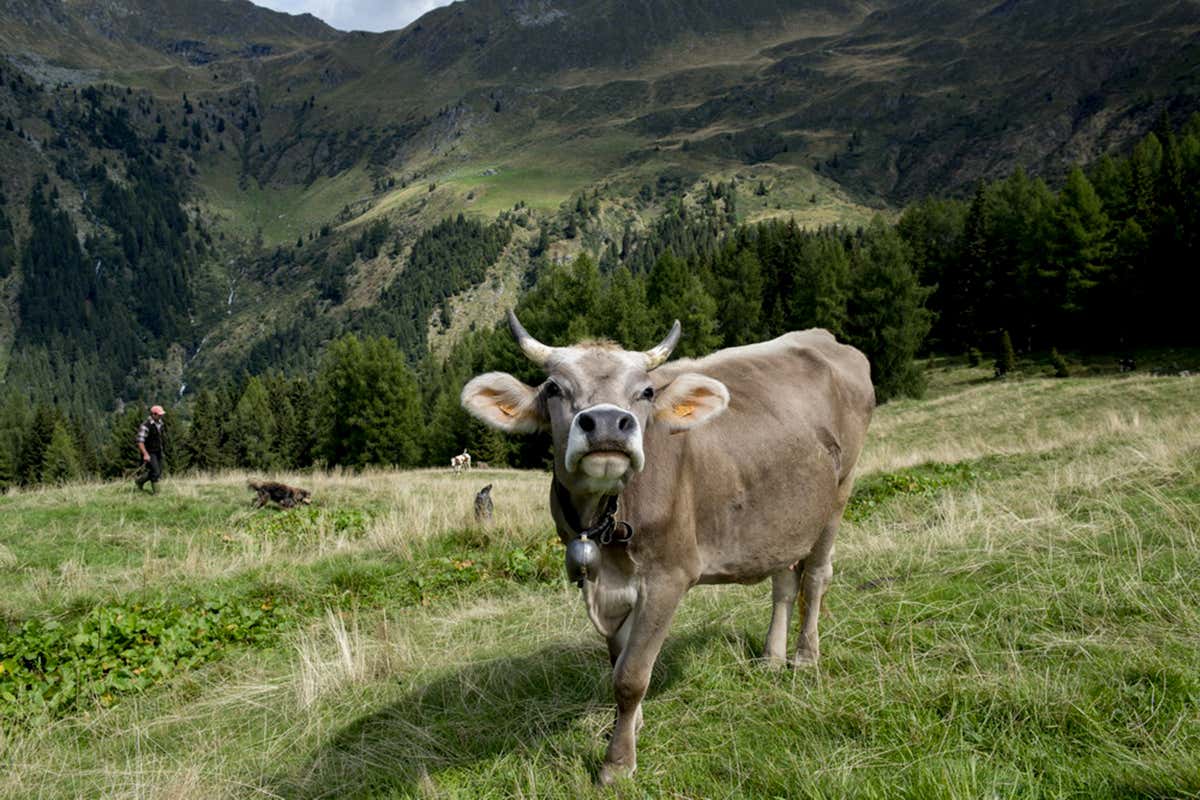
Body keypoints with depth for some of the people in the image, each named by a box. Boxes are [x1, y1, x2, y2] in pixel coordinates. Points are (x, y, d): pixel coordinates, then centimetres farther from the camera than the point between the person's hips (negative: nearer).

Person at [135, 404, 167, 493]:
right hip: (149, 453, -8)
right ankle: (155, 492, 3)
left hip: (158, 451, 8)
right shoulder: (145, 426, -20)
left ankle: (140, 481, 32)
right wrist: (145, 454, -27)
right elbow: (140, 441, -22)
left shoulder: (159, 423, 5)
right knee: (155, 472, -11)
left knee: (159, 472, 11)